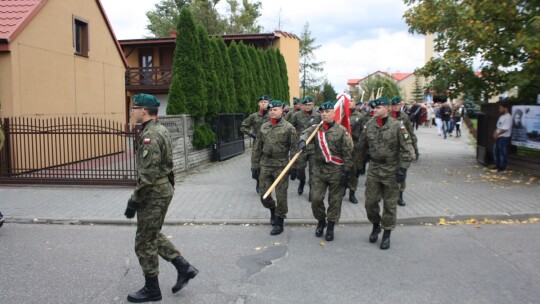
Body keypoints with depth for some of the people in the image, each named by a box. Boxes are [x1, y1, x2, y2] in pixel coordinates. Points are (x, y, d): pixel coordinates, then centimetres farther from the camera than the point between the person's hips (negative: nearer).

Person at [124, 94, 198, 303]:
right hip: (163, 190, 10)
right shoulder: (160, 130, 11)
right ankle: (184, 268, 21)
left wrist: (134, 201, -18)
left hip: (153, 194, -10)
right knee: (153, 236, 21)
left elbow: (148, 176, -25)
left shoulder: (150, 136, -21)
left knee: (145, 242, 4)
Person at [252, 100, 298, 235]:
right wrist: (256, 163, 8)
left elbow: (294, 148, -7)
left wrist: (293, 166, -11)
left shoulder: (288, 128, -5)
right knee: (264, 194, 8)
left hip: (281, 166, -4)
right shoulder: (264, 127, 8)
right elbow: (258, 147, 12)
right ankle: (272, 210, 38)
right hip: (265, 165, 4)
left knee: (281, 196, 1)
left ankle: (279, 223, 14)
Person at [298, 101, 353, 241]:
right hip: (319, 170, 3)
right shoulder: (316, 128, 6)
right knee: (316, 199, 4)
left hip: (336, 171, -3)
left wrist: (346, 172, -9)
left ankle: (330, 227, 21)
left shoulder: (341, 130, -5)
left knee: (334, 201, 5)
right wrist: (302, 140, -39)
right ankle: (321, 221, 29)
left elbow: (347, 153, -6)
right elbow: (306, 133, -16)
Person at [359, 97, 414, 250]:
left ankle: (387, 234, 22)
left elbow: (407, 150, -10)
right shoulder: (368, 126, 0)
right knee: (370, 202, 8)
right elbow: (363, 147, 13)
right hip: (373, 169, 3)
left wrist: (403, 169, -15)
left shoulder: (397, 126, -11)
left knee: (390, 204, 7)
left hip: (391, 171, -3)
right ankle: (376, 225, 34)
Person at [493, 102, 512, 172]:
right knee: (495, 151, 13)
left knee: (503, 152, -3)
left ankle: (502, 167, 5)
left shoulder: (508, 117, -15)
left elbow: (505, 129, -21)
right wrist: (495, 133, -1)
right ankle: (497, 165, 23)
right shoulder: (501, 116, 15)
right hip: (498, 137, 9)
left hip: (504, 137, -9)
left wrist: (497, 134, -16)